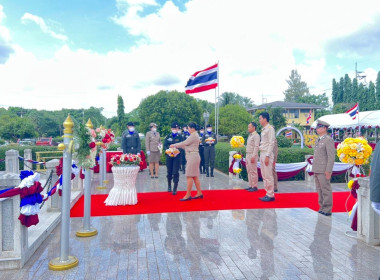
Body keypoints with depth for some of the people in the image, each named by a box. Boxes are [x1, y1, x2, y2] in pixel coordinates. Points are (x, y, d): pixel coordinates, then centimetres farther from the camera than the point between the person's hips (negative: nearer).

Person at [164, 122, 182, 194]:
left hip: (177, 156, -2)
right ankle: (169, 186, 30)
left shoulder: (180, 137, 3)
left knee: (175, 172, -5)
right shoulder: (168, 137, 10)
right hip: (169, 156, 2)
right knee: (169, 171, 11)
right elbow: (165, 145, 3)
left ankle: (175, 189, -1)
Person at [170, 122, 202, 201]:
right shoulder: (195, 135, 18)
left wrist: (174, 145, -3)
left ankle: (188, 195, -3)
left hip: (193, 157, -10)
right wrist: (177, 146, 14)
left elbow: (184, 143, -14)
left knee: (189, 176, -7)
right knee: (194, 176, 13)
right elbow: (186, 145, 18)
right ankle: (199, 193, 18)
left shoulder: (194, 136, -13)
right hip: (193, 157, 10)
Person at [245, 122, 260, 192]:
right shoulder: (250, 135, 18)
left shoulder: (256, 135, -10)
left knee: (253, 171, -6)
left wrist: (253, 156, -23)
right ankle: (251, 186, 17)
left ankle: (255, 186, 0)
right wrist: (247, 157, 17)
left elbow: (256, 147, -17)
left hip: (252, 155, -9)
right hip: (248, 155, 9)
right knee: (249, 171, 11)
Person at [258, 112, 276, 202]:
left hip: (267, 154, -9)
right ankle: (268, 194, 18)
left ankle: (271, 195, 2)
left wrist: (267, 156, -19)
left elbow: (271, 143, -15)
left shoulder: (270, 128, -10)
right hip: (262, 153, 9)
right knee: (264, 175, 11)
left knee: (268, 175, -5)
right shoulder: (263, 129, 16)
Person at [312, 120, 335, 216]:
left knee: (326, 190, -2)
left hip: (324, 170, -9)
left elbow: (331, 157, -15)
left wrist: (328, 171, -19)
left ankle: (327, 210, 5)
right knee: (320, 190, 13)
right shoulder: (319, 140, 17)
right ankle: (322, 208, 21)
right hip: (317, 170, 9)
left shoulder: (328, 140, -10)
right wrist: (314, 169, 16)